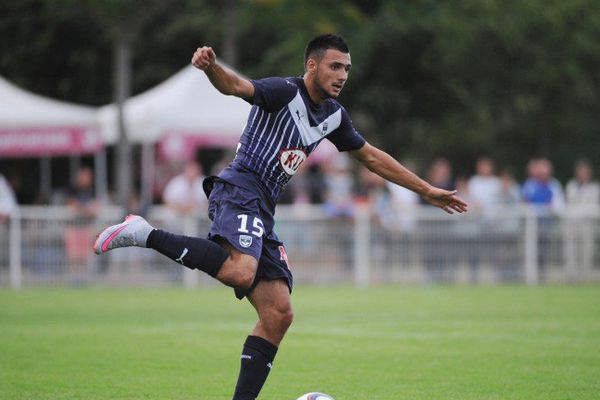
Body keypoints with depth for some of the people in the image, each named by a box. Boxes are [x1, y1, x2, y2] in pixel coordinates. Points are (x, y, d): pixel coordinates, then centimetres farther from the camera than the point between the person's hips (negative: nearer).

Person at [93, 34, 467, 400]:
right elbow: (236, 85, -26)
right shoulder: (285, 91, -7)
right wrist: (211, 67, -50)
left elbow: (372, 157, 31)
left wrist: (427, 190, 33)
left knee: (279, 315, 1)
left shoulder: (334, 114, 19)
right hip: (239, 192, -9)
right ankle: (145, 235, -26)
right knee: (240, 272, -37)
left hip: (262, 212, 9)